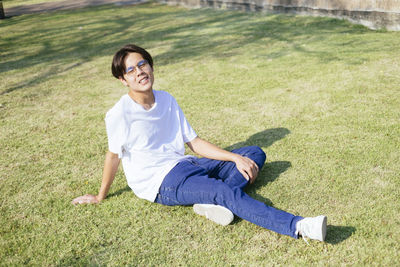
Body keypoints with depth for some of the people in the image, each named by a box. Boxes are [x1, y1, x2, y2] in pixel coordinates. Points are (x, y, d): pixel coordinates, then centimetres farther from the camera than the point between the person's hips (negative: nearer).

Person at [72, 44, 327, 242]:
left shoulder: (167, 100, 5)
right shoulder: (119, 114, -13)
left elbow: (194, 142, 6)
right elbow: (113, 156, -1)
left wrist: (237, 159, -2)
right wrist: (100, 197, 10)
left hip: (183, 164, 8)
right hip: (160, 183, -8)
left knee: (255, 153, 2)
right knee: (228, 192, -32)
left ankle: (213, 201, -24)